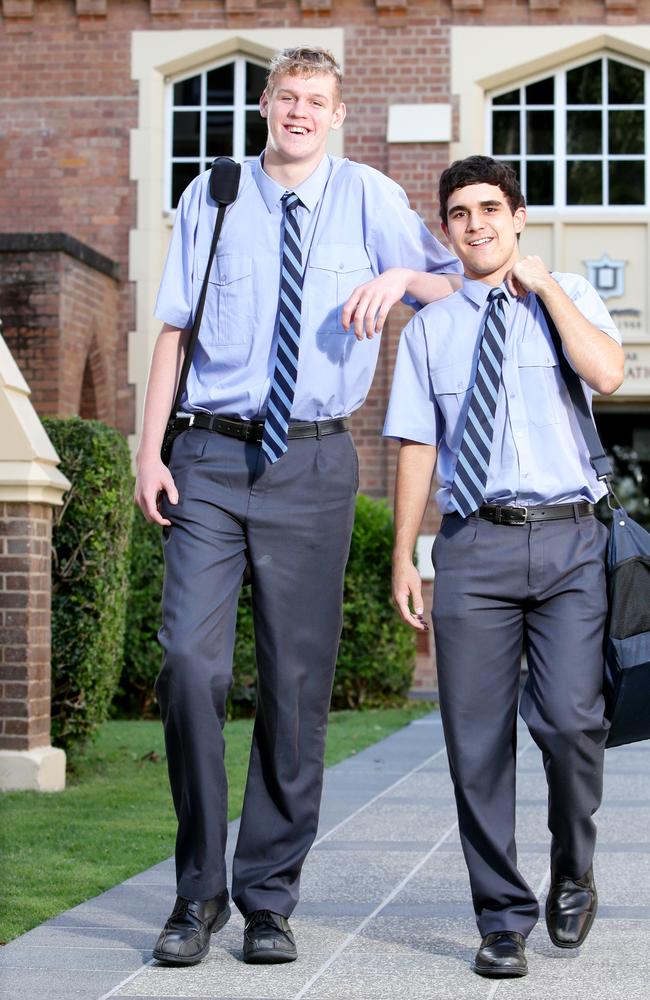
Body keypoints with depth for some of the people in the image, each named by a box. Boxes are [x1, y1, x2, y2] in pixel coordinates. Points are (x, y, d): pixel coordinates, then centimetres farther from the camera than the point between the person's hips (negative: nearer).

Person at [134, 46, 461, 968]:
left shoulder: (368, 198, 6)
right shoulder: (211, 198, 10)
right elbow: (173, 328, 8)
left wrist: (401, 277, -15)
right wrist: (151, 450, 0)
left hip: (311, 464, 0)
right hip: (209, 458, 1)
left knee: (297, 684, 3)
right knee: (190, 661, -11)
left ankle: (269, 900, 15)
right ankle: (198, 892, 4)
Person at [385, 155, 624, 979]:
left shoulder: (566, 297, 11)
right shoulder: (429, 328, 15)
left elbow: (607, 373, -10)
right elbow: (416, 447, 13)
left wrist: (542, 285, -4)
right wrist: (403, 555, 8)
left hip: (567, 542, -1)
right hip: (474, 545, 2)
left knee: (570, 721, -14)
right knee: (478, 741, 1)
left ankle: (572, 874, 14)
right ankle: (502, 920, 13)